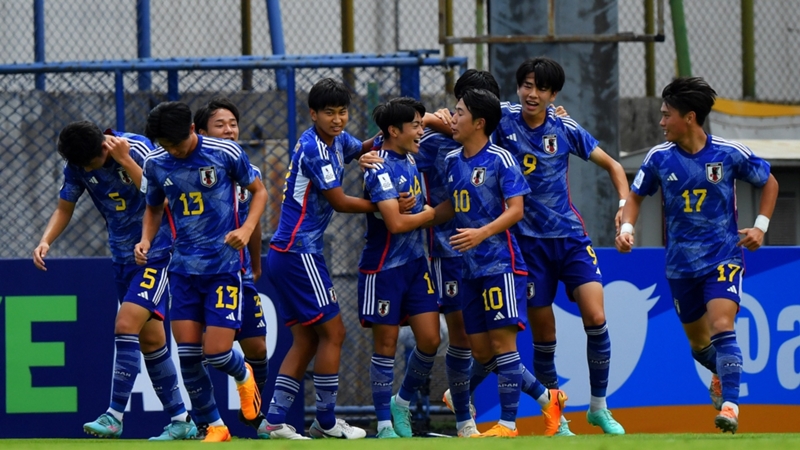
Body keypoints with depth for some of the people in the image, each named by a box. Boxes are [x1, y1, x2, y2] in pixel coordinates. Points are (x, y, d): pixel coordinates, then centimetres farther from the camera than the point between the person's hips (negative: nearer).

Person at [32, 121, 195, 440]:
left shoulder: (137, 149, -19)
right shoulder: (78, 166, -2)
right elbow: (64, 208, 11)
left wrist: (125, 160, -29)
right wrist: (45, 241, -7)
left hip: (156, 253, -6)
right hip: (122, 256, 6)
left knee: (126, 326, -18)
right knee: (150, 338, 8)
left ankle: (114, 416, -17)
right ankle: (180, 421, 15)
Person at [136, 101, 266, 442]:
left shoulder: (225, 153, -10)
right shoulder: (156, 164, 0)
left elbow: (258, 191, 4)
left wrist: (246, 229, -12)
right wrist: (146, 239, -2)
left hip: (224, 264, -4)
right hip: (184, 269, 4)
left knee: (217, 353, -9)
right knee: (187, 355, -3)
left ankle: (243, 376, 27)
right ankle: (214, 426, 14)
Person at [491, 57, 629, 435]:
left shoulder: (565, 129, 0)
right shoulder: (504, 120, -4)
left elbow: (611, 165, 10)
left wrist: (625, 202, -6)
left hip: (569, 237, 1)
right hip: (529, 241, 0)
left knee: (595, 318, -15)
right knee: (543, 339, 2)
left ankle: (598, 407, 2)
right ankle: (556, 419, 17)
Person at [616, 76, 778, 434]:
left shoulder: (729, 154, -10)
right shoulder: (659, 158, -4)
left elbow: (769, 182, 6)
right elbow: (636, 195, 11)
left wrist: (760, 226, -4)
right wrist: (627, 227, -8)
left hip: (723, 257, -3)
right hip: (681, 264, 3)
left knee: (721, 328, -23)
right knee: (699, 344, 13)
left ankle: (730, 406, -25)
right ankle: (722, 374, 46)